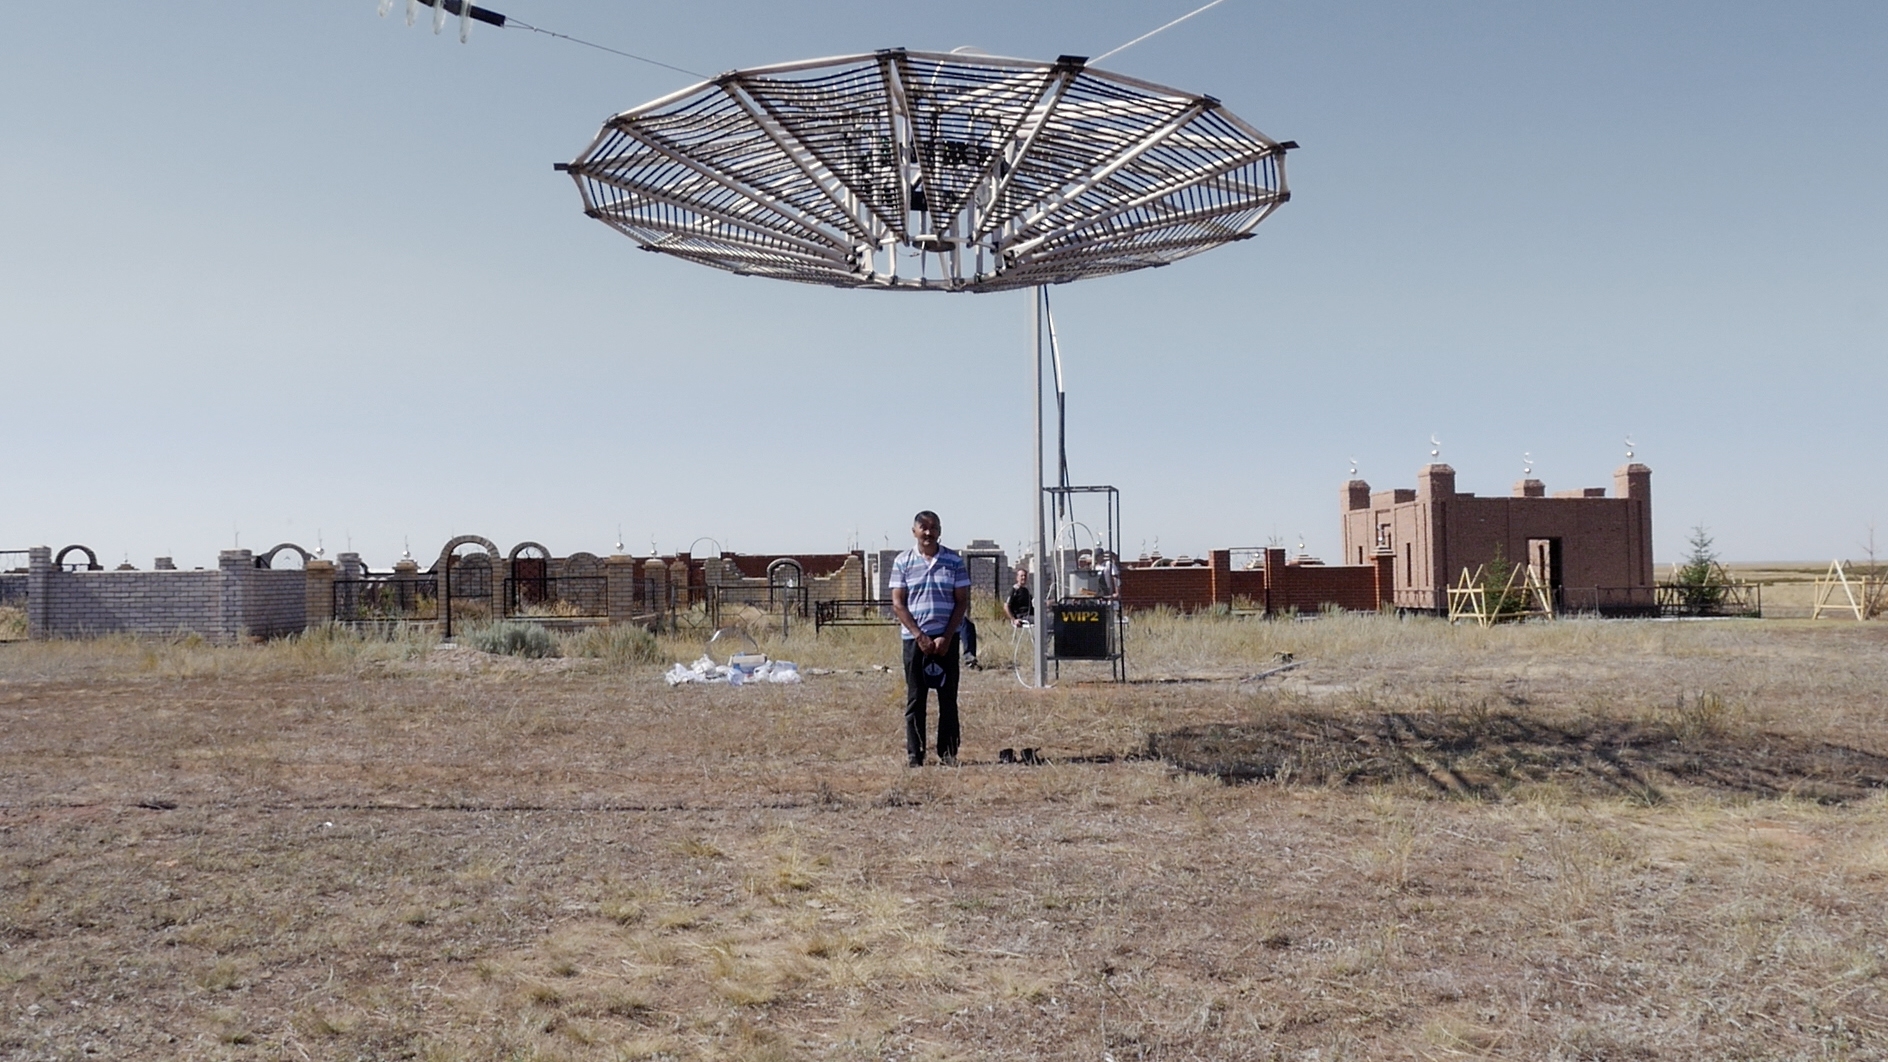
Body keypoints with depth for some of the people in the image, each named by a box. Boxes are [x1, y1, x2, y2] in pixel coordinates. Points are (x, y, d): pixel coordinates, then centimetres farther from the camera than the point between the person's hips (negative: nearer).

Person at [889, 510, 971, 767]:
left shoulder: (954, 561, 4)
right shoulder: (903, 562, 3)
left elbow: (962, 601, 2)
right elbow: (898, 604, 0)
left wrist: (946, 637, -7)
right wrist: (919, 636, -9)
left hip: (946, 638, 1)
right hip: (914, 638, 0)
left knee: (948, 698, 3)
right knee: (915, 699, 3)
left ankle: (948, 753, 11)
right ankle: (914, 755, 9)